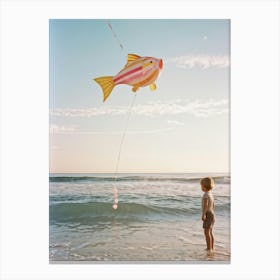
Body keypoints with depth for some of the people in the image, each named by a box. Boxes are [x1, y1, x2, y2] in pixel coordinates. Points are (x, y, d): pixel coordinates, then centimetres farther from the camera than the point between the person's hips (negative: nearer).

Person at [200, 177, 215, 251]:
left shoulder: (206, 194, -16)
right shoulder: (211, 194, 13)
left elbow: (205, 205, -27)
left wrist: (203, 214, -30)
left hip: (208, 214, -10)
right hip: (212, 213, 10)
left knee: (206, 232, -5)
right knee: (210, 232, 15)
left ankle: (209, 248, -2)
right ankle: (212, 248, 22)